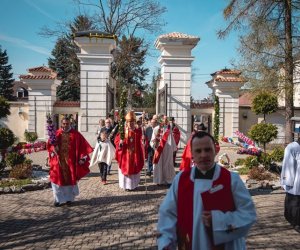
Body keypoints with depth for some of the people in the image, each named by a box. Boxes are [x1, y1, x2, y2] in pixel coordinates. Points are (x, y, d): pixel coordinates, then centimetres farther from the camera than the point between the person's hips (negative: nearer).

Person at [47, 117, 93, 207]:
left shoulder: (75, 134, -1)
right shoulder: (56, 133, 3)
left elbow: (83, 146, -3)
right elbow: (49, 144, 7)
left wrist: (82, 158, -10)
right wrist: (53, 148, -15)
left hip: (71, 161, -1)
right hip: (59, 161, 1)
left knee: (70, 179, 9)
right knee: (59, 180, 3)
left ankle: (69, 198, 25)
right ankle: (59, 199, 15)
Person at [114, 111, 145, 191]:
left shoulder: (138, 131, -1)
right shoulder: (122, 131, -3)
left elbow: (141, 144, -3)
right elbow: (116, 141, -5)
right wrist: (120, 142, -26)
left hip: (135, 155, 1)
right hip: (125, 154, -1)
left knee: (135, 169, 10)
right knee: (126, 169, 6)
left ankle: (134, 185, 24)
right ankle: (126, 185, 19)